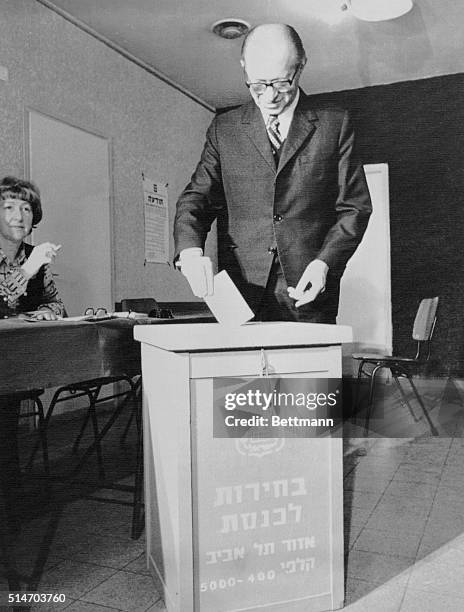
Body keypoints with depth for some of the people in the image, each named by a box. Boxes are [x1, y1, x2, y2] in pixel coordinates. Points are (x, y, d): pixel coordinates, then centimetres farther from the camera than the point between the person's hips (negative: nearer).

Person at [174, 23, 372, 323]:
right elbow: (196, 199, 7)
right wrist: (190, 250, -14)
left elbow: (354, 207, 6)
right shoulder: (224, 129, 11)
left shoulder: (334, 124, 7)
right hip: (240, 293, 1)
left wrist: (325, 262, -10)